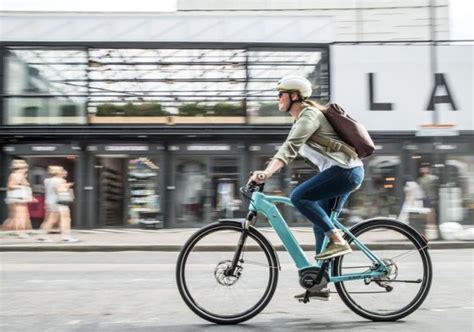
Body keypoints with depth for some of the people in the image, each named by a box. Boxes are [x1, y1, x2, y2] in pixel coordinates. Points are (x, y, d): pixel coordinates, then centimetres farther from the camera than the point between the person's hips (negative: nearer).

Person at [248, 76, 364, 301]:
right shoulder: (300, 120, 19)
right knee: (321, 226, 10)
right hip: (345, 172, 11)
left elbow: (290, 148, -27)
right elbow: (289, 150, 23)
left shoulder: (309, 115, -12)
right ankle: (320, 285, 13)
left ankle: (338, 241, -16)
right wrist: (264, 173, 15)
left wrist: (267, 172, -37)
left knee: (299, 196, -22)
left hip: (345, 170, -11)